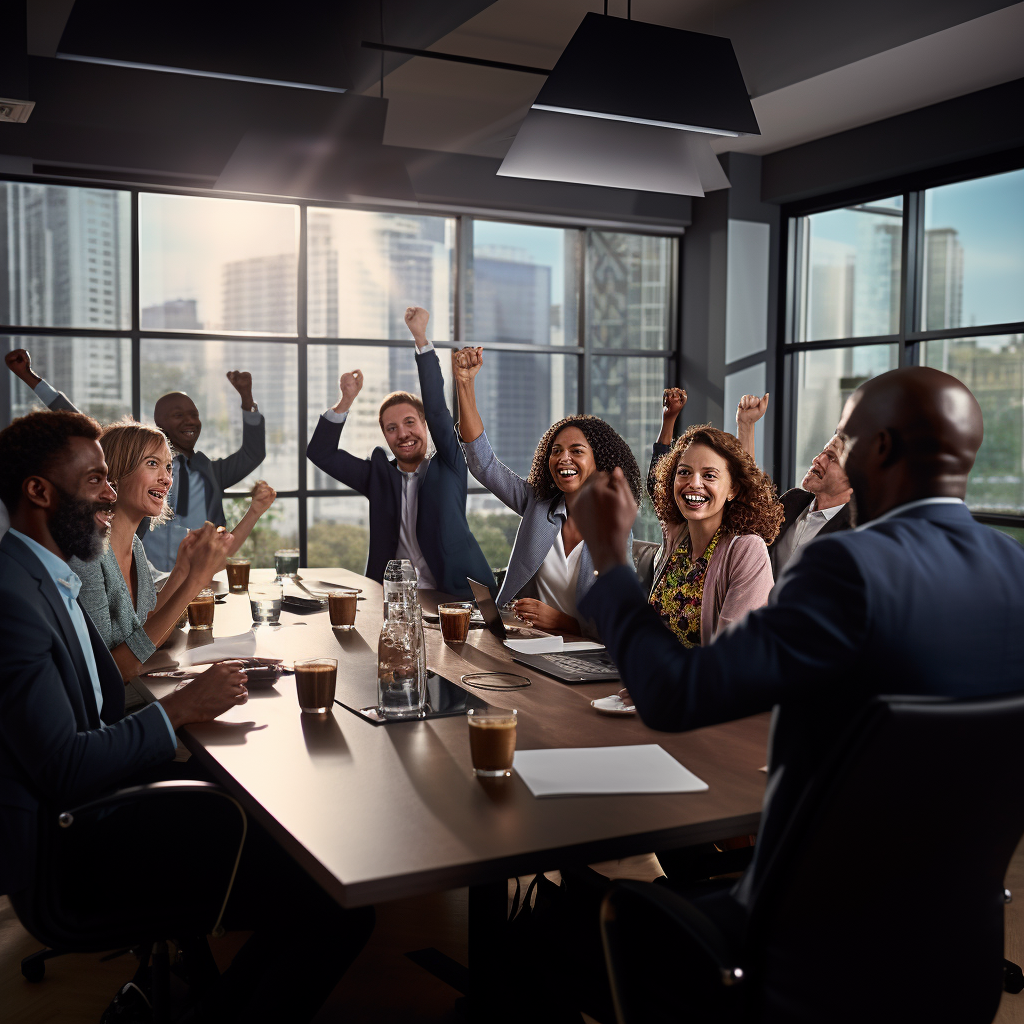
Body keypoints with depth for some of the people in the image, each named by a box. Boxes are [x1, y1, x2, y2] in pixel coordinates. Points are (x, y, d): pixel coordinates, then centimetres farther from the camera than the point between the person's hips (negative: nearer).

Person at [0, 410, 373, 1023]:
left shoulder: (50, 580, 12)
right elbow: (64, 770, -25)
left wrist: (196, 690, -1)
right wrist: (179, 709, -16)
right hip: (76, 863, -10)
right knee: (343, 909, -15)